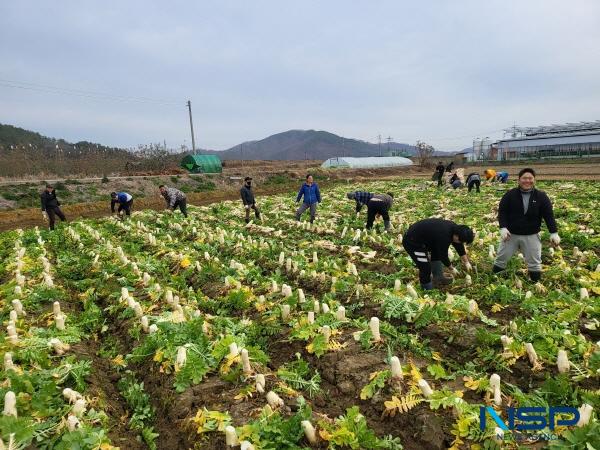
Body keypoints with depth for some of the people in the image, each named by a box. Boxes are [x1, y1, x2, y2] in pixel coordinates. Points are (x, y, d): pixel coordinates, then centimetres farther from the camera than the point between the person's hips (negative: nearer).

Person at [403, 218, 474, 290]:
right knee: (426, 268, -7)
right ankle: (427, 288, 14)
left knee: (437, 255, 20)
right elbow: (443, 256, -17)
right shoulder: (443, 237, -31)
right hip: (412, 242, -10)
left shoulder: (454, 228, -3)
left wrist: (466, 262, 18)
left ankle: (438, 278, 32)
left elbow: (459, 246, 11)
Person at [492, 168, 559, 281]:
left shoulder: (541, 196, -4)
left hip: (531, 236, 1)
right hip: (511, 234, 0)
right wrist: (503, 228, -18)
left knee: (534, 262, 11)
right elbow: (502, 212, -6)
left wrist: (554, 232, -6)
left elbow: (549, 215, -1)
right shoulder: (510, 194, -7)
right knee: (501, 259, 9)